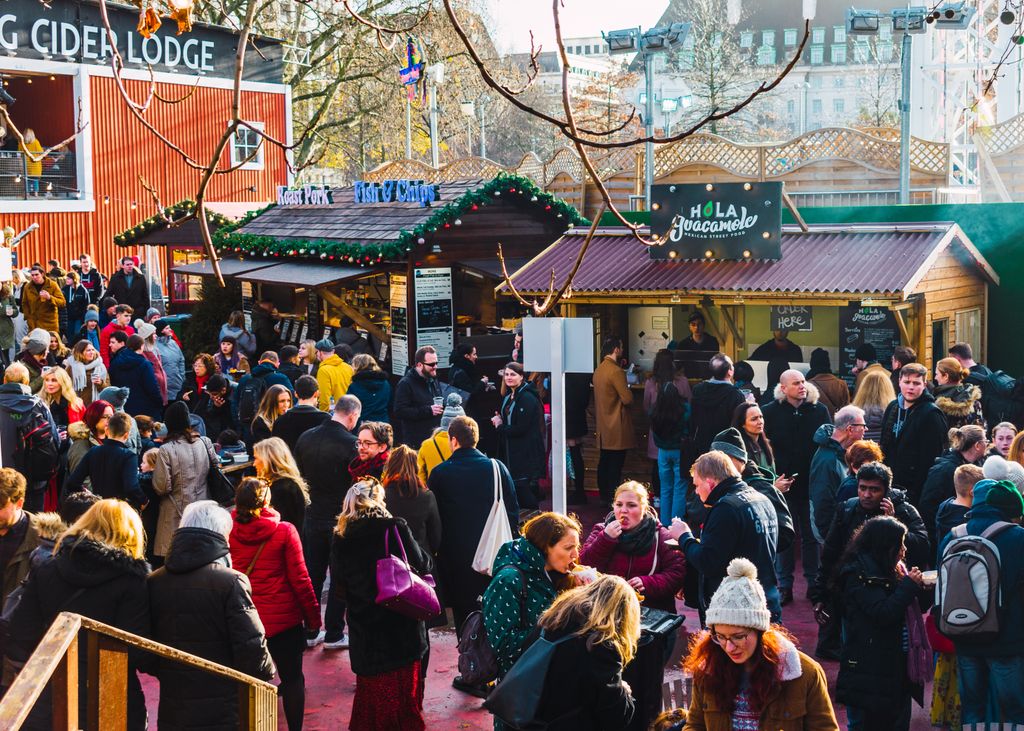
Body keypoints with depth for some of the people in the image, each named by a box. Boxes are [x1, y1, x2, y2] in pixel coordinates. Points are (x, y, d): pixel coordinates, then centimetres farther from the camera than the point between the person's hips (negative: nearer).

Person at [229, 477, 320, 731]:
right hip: (284, 619, -2)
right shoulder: (284, 531, -12)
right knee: (292, 678, 10)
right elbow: (300, 579, -10)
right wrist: (313, 617, -1)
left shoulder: (228, 531, -6)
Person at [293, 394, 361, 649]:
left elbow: (299, 475, 9)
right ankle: (333, 634, 11)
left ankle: (309, 632, 20)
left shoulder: (306, 438, -1)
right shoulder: (350, 444, -18)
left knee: (312, 575, 14)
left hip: (313, 517, 5)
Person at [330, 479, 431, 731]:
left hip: (364, 632, 3)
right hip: (400, 628, -3)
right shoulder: (394, 528, -11)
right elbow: (422, 565, -7)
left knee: (369, 690, 15)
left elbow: (338, 587, 4)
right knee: (405, 692, 7)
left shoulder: (341, 540, -1)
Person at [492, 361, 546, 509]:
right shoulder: (507, 397, 12)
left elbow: (521, 428, -20)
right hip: (510, 451, 9)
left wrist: (500, 427, -7)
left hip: (526, 454, -9)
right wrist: (498, 420, 0)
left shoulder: (528, 398, -16)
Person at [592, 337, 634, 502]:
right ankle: (613, 499, -2)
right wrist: (628, 390, 0)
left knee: (604, 462, 14)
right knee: (615, 465, -4)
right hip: (617, 428, -9)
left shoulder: (598, 370, 10)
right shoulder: (616, 371, -18)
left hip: (603, 426, 9)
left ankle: (604, 495, 22)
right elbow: (627, 399, -20)